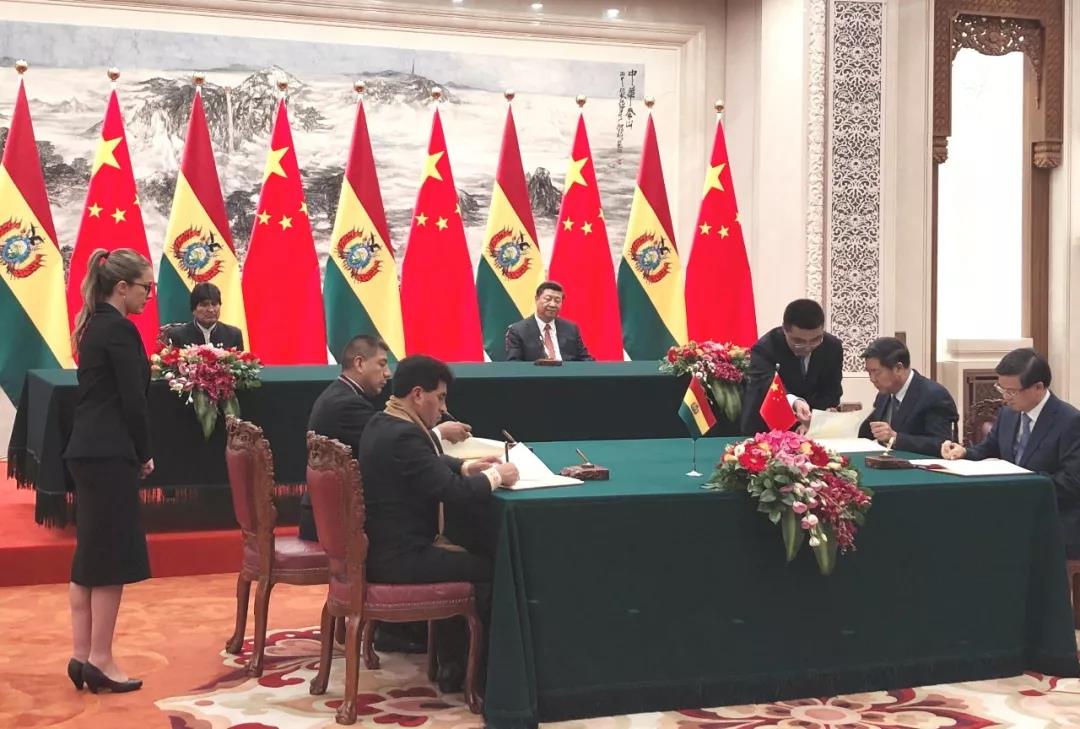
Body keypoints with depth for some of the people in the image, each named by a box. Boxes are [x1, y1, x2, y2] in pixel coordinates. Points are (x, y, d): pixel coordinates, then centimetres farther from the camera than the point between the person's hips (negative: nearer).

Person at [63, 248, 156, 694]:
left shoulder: (93, 326, 15)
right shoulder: (119, 329, -13)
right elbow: (132, 400, -15)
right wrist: (144, 453, -2)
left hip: (88, 451, 9)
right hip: (110, 454, -9)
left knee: (89, 556, 11)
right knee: (111, 557, -3)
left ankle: (82, 655, 15)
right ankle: (100, 660, 2)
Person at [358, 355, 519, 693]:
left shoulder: (382, 424, 8)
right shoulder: (403, 435, -23)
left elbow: (430, 464, 22)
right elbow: (451, 490, -26)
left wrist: (468, 466, 8)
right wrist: (495, 477, -10)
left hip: (381, 547, 11)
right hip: (399, 558, -11)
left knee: (463, 559, 24)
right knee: (490, 570, -4)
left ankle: (452, 666, 26)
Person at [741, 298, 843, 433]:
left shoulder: (832, 347, -8)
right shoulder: (764, 348, -20)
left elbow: (831, 392, -6)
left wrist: (812, 421, -22)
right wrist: (794, 402, -54)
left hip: (808, 429, 2)